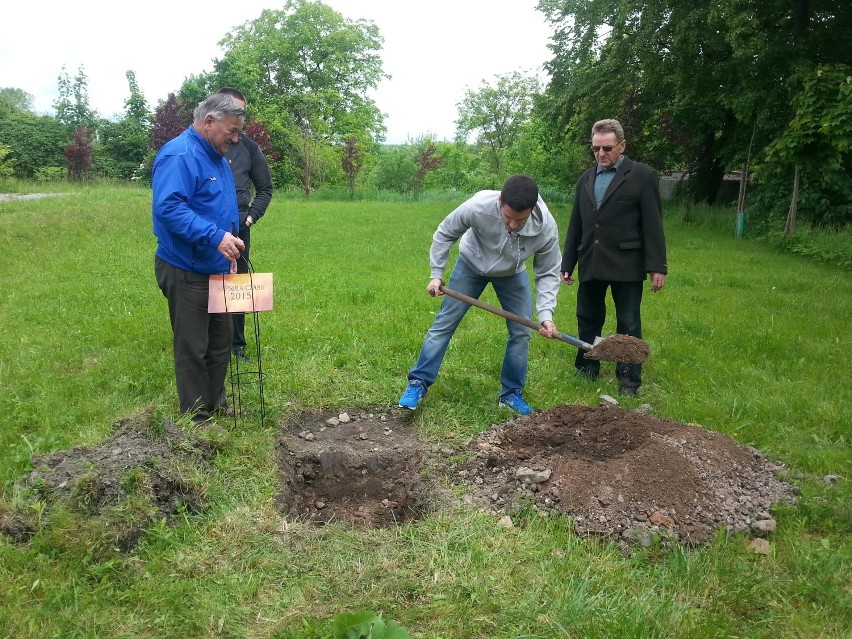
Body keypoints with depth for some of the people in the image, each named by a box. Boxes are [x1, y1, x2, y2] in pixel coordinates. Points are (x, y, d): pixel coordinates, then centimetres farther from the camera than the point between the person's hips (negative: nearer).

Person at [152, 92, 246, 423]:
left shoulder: (217, 157, 14)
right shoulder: (179, 155, -17)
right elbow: (168, 207, -30)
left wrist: (229, 251, 17)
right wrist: (215, 237, -33)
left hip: (215, 269, 10)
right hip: (186, 272, -10)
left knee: (220, 341, 18)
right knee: (193, 348, 1)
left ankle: (217, 405, 33)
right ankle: (198, 418, 14)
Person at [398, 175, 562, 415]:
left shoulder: (546, 228, -34)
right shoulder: (478, 207, -40)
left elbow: (548, 274, -19)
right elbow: (445, 234, -19)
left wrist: (546, 314, -32)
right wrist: (436, 274, -17)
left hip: (512, 274, 2)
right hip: (471, 265, -2)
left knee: (521, 331, -1)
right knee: (444, 323, -2)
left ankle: (511, 393, 16)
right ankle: (418, 383, 8)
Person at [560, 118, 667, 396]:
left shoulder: (642, 175, -2)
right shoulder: (585, 180, 14)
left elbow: (653, 224, -6)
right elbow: (575, 226, 16)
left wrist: (657, 266, -11)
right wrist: (567, 263, 13)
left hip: (626, 265, -5)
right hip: (591, 265, 5)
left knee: (628, 324, 3)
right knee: (587, 320, 12)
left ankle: (629, 380, 13)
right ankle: (586, 370, 26)